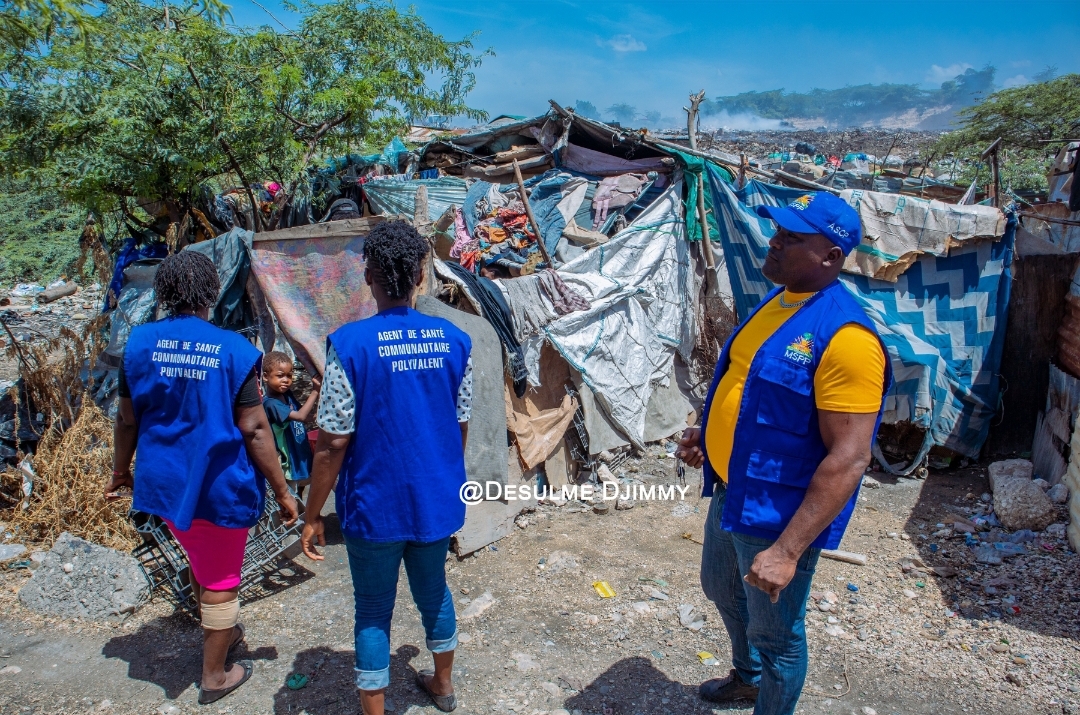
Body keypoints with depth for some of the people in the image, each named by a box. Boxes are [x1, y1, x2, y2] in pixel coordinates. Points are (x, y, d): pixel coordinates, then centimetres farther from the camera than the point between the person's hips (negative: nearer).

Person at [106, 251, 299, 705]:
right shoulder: (234, 350, -18)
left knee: (201, 561, 28)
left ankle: (220, 633, 50)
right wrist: (282, 492, -8)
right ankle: (214, 677, 29)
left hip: (164, 483, 5)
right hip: (220, 486, -5)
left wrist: (120, 470, 19)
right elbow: (253, 430, -17)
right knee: (220, 580, 13)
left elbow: (127, 418, 2)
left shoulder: (140, 343, -6)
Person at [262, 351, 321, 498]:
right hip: (288, 462, -8)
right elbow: (301, 416, -34)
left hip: (301, 456, 8)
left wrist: (315, 393, -6)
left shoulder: (288, 394, 1)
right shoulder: (270, 403, -24)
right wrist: (315, 392, -31)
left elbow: (305, 414, 9)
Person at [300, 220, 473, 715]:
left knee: (374, 611, 14)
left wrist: (312, 517, -5)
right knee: (433, 590, 25)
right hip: (438, 501, 4)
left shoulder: (350, 344, -18)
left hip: (376, 506, -4)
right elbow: (460, 428, 3)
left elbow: (333, 444, -16)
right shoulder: (454, 340, -6)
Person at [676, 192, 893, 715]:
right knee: (723, 592, 29)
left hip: (777, 515, -9)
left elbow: (849, 459, -27)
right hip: (730, 493, 9)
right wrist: (709, 432, 6)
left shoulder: (842, 334, -26)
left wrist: (787, 549, -29)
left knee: (774, 633, 13)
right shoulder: (776, 301, 3)